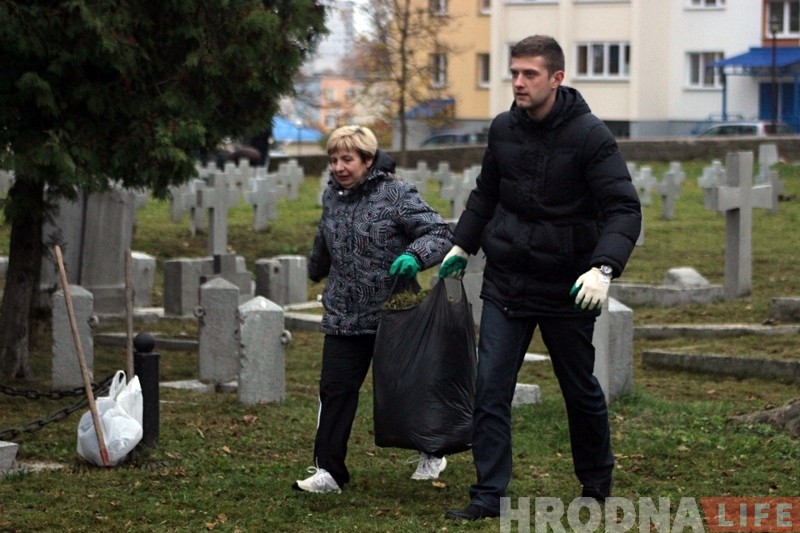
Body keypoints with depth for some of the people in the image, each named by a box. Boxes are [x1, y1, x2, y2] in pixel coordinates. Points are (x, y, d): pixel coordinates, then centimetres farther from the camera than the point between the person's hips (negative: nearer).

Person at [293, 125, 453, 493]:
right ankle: (328, 470, 0)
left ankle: (431, 453, 32)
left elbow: (440, 233, -14)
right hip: (343, 318, 4)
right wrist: (316, 270, 43)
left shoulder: (396, 195, -12)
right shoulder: (332, 198, 6)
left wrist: (415, 256, -33)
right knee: (335, 389, -4)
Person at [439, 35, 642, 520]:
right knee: (490, 390, -6)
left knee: (581, 390, 14)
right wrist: (462, 245, 15)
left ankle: (597, 480, 35)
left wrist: (604, 267, -34)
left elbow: (624, 209, -20)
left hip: (567, 289, -4)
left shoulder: (590, 135, -15)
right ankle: (489, 495, -1)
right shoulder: (503, 130, 1)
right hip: (505, 284, 4)